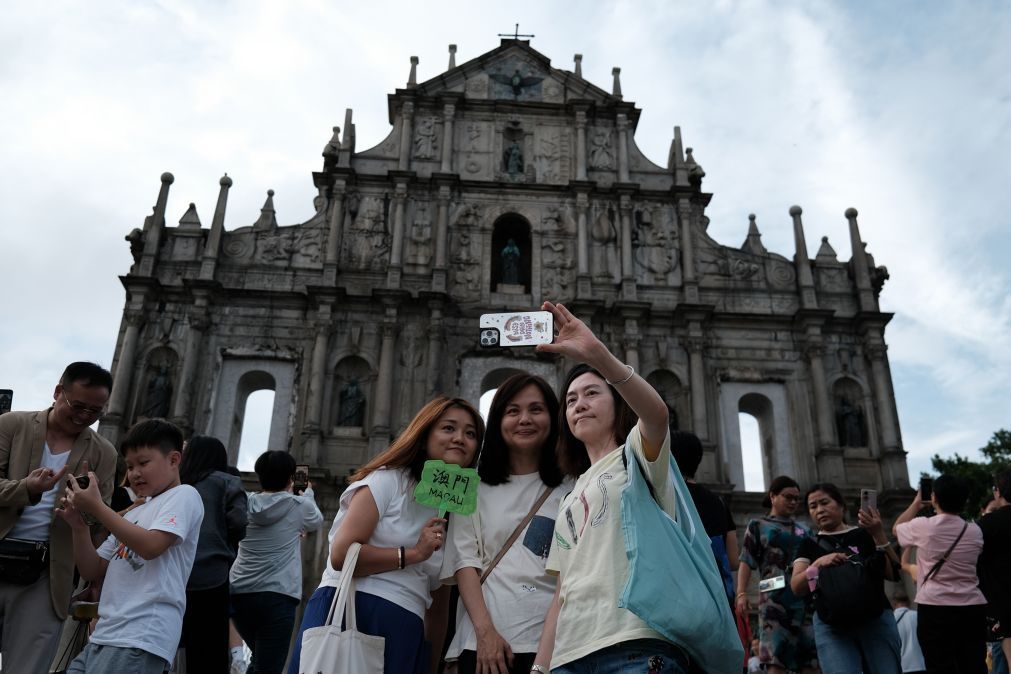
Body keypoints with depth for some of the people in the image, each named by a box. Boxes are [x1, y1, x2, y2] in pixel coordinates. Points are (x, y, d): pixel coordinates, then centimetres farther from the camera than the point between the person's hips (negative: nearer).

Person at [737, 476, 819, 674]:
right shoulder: (758, 526, 10)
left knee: (812, 657, -1)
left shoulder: (803, 530, 22)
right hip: (775, 600, -5)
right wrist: (741, 593, -12)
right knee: (776, 658, -12)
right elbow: (746, 562, 1)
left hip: (806, 599, 5)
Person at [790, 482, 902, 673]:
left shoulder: (865, 535, 13)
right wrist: (819, 563, -13)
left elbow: (894, 574, 3)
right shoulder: (810, 545, 14)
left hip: (876, 620, 0)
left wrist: (879, 535, -7)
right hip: (832, 627, 0)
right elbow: (796, 587, 3)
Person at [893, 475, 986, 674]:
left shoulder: (923, 526, -7)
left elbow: (896, 528, 14)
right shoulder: (975, 531, 4)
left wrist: (916, 503, 23)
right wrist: (955, 503, 26)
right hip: (972, 608, 4)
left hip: (935, 608, -4)